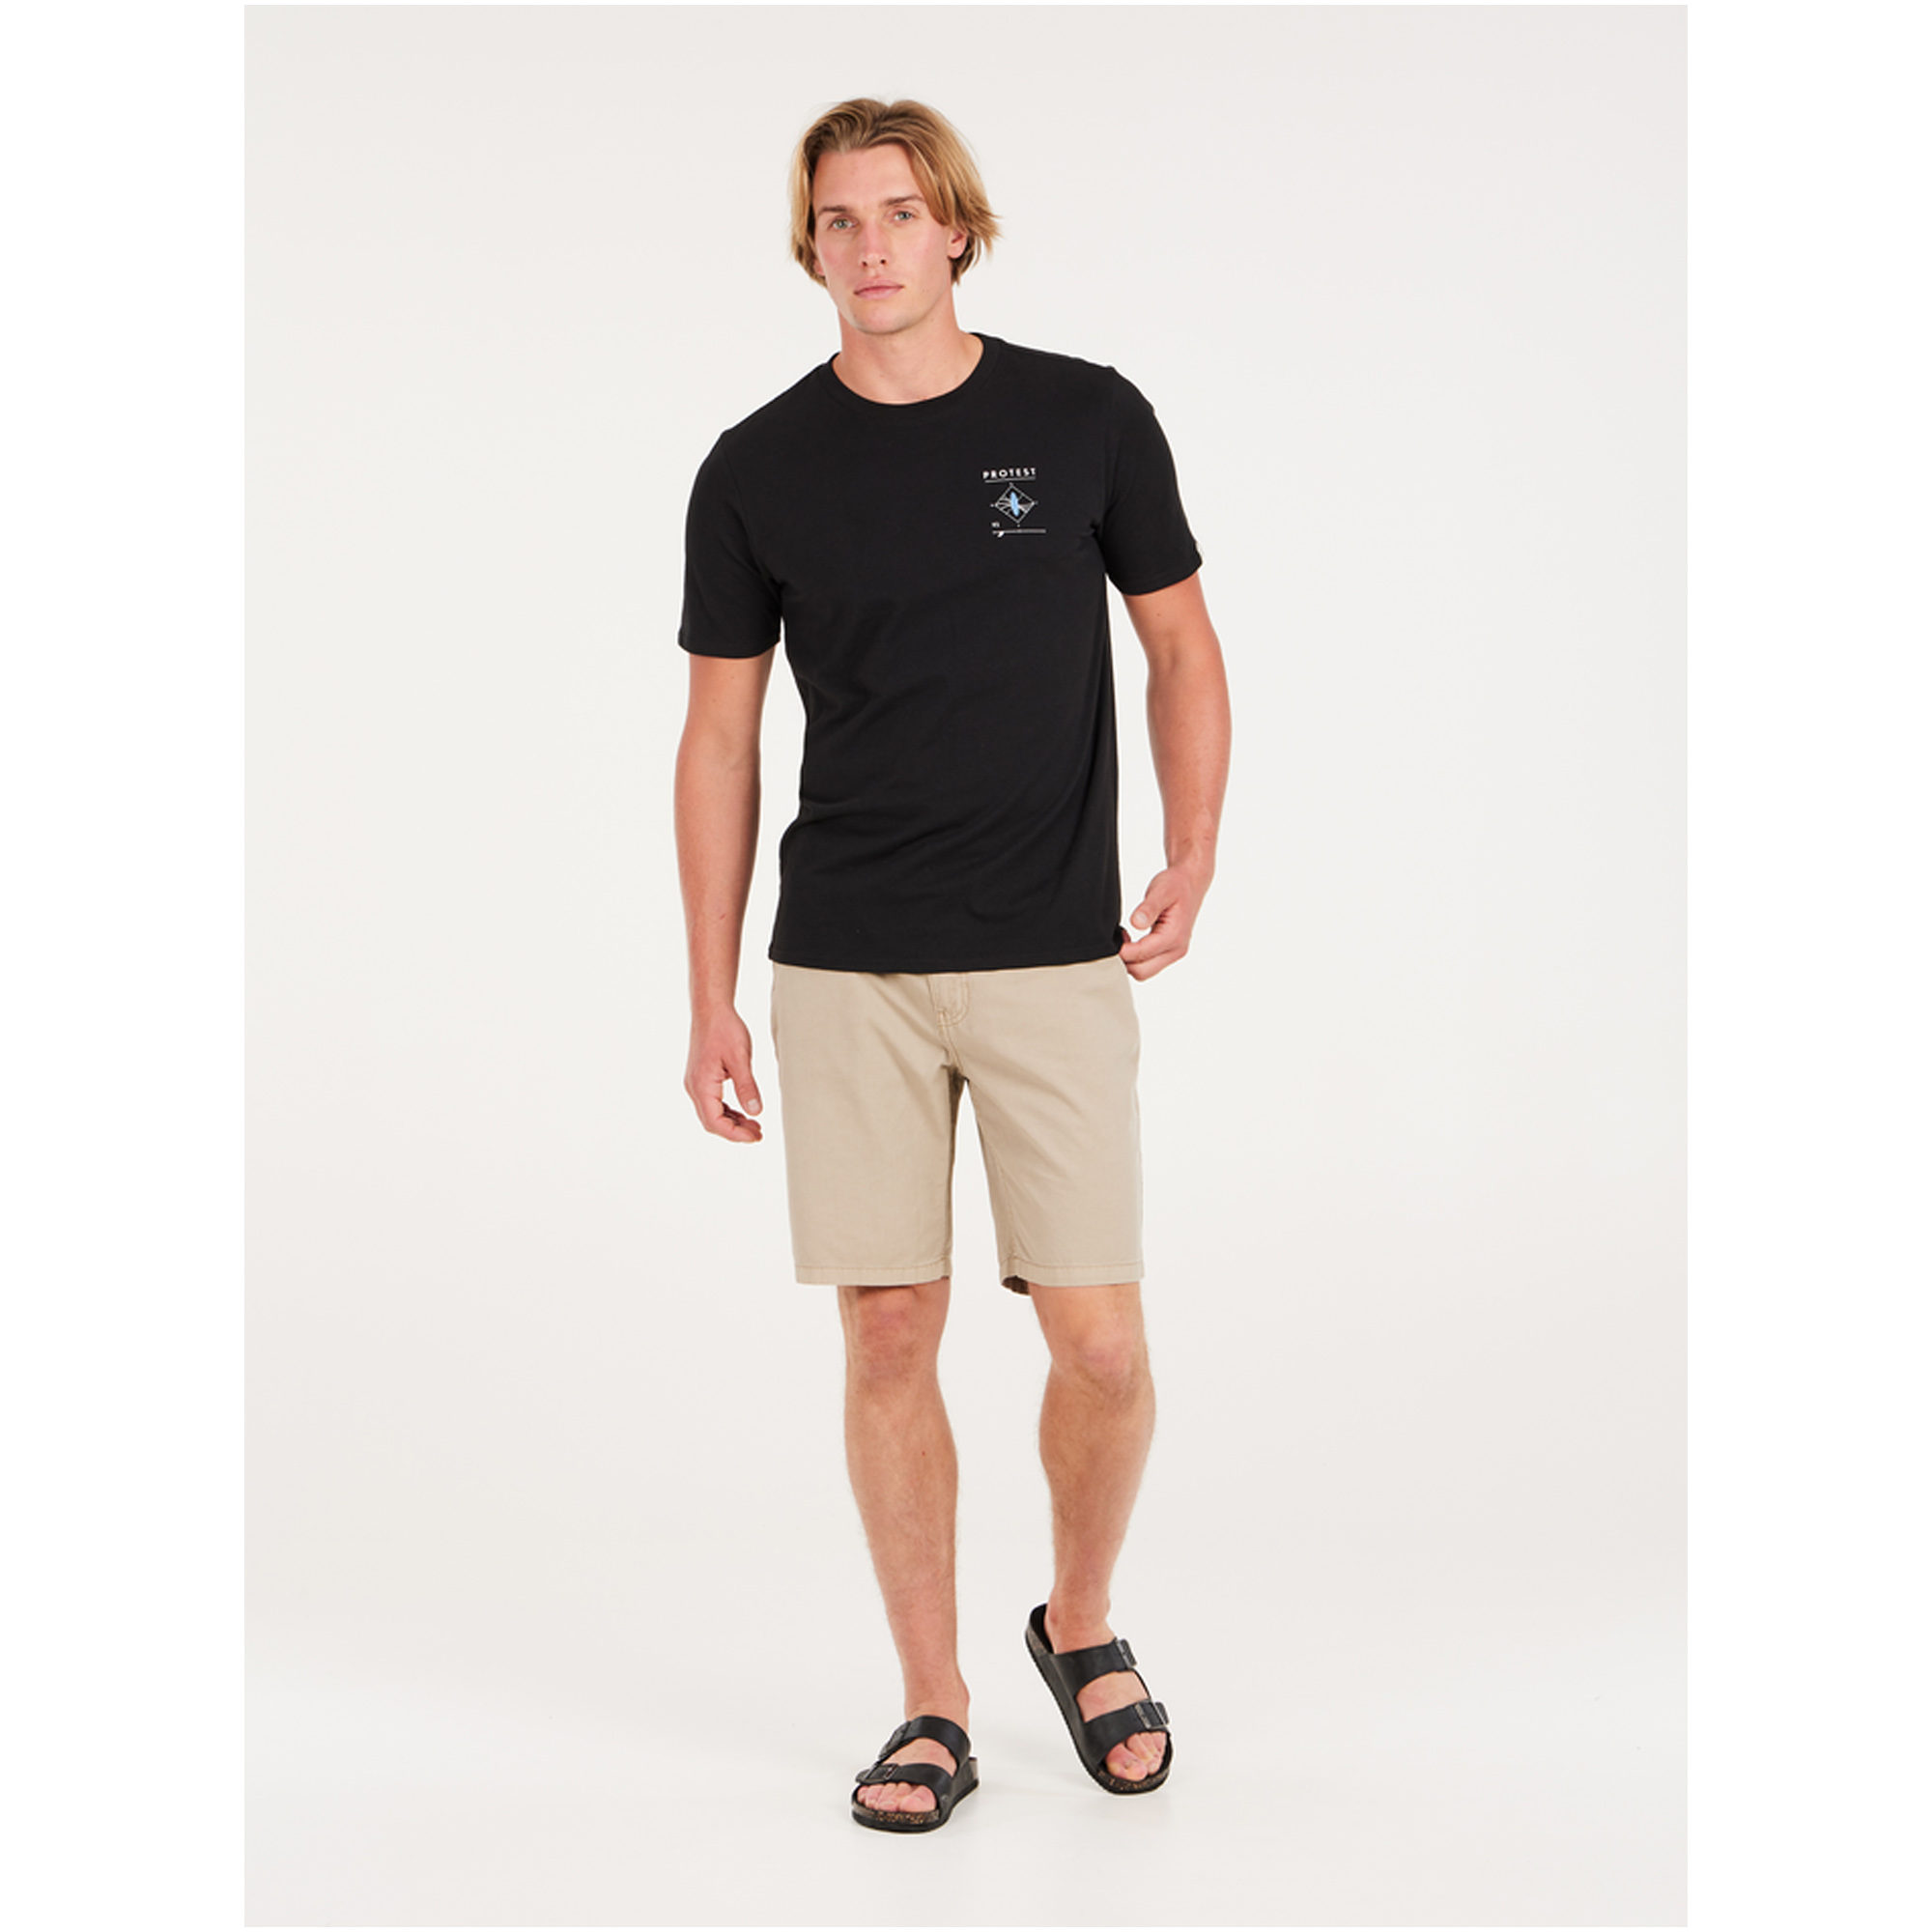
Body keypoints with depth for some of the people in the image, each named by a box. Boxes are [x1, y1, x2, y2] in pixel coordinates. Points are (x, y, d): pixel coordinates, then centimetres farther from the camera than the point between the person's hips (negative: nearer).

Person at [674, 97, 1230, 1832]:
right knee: (889, 1333, 3)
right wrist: (711, 1000, 3)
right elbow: (721, 731, 6)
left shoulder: (1088, 419, 1)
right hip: (845, 969, 1)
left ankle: (1082, 1626, 26)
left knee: (1101, 1345, -2)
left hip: (1056, 962, -1)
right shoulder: (758, 471, 3)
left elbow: (1181, 646, 8)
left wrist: (1194, 856, -9)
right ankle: (934, 1706, 17)